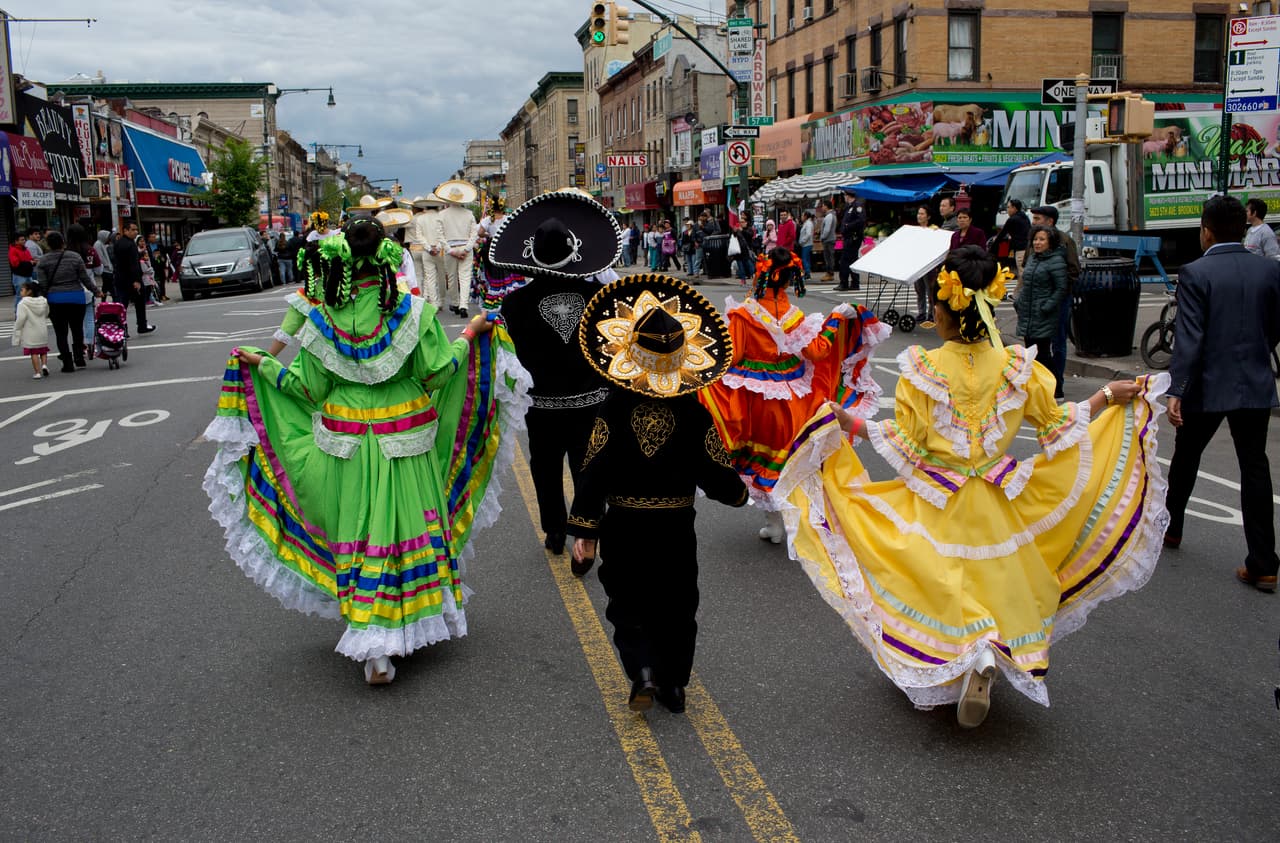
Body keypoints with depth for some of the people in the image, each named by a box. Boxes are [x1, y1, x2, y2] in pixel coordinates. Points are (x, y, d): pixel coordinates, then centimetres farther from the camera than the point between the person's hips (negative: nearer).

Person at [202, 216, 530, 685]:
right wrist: (469, 335, 6)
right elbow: (438, 372, -9)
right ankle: (418, 618, 30)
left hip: (347, 443, 1)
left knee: (358, 528, 7)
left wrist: (262, 364, 12)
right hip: (406, 441, -1)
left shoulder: (324, 318, -6)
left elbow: (310, 388, -2)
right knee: (408, 523, 13)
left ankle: (372, 650, 8)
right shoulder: (412, 310, -10)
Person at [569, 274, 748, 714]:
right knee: (677, 607, 17)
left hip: (624, 528, -1)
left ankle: (644, 672, -6)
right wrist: (738, 492, 16)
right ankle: (674, 685, 25)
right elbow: (715, 472, -6)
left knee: (628, 604, 14)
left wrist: (585, 529, -5)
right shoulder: (694, 414, -11)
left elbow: (594, 472, -13)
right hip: (676, 528, 1)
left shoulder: (613, 412, -13)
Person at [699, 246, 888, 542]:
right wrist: (835, 320, 6)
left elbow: (731, 356, -16)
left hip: (757, 398, -2)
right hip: (792, 400, 2)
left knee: (763, 455, 13)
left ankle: (773, 523, 21)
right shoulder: (795, 316, -9)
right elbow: (817, 351, -5)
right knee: (791, 453, 18)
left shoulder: (744, 314, -17)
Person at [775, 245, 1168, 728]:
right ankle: (987, 655, -3)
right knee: (992, 579, 19)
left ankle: (969, 651, -8)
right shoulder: (1016, 367, -8)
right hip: (995, 506, 3)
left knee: (945, 587, 14)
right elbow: (1056, 425, 0)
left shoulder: (923, 369, -16)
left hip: (934, 506, -2)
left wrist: (847, 424, -8)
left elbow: (905, 443, -15)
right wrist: (1108, 397, 11)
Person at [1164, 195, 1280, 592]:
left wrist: (1176, 391, -19)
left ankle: (1170, 527, 36)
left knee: (1186, 457, 18)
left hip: (1208, 385, -3)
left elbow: (1188, 337, -18)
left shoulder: (1195, 274, -12)